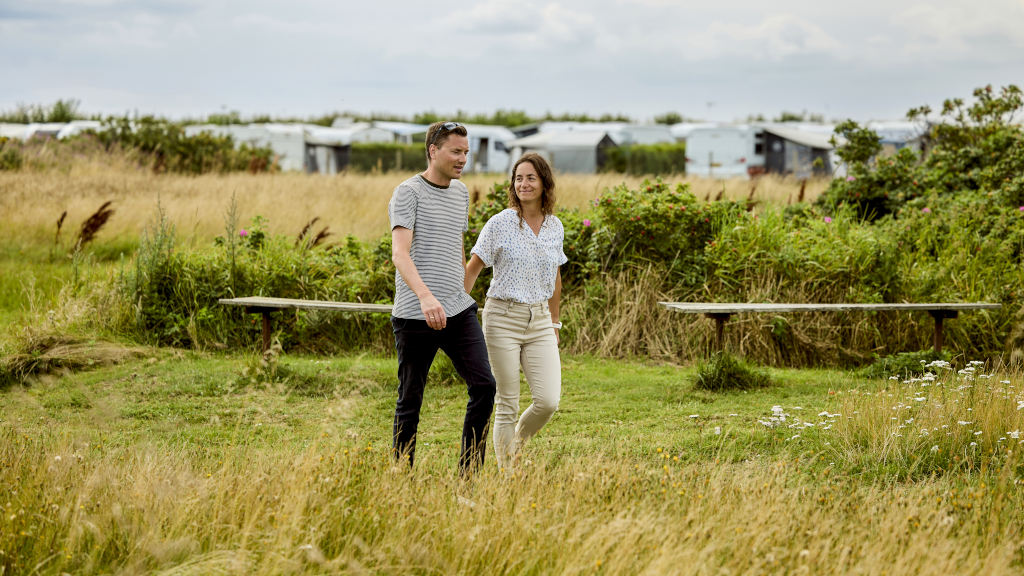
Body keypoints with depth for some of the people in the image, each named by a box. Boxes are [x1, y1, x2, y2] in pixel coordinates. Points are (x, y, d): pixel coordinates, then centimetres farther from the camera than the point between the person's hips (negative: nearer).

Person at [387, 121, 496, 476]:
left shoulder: (461, 193, 16)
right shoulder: (408, 193, -7)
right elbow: (400, 253, -20)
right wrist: (425, 296, -34)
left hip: (459, 312, 6)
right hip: (415, 315, -6)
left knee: (484, 386, -7)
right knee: (410, 401, 2)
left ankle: (468, 475, 0)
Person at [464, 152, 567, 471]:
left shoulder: (555, 226, 7)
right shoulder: (499, 224, -6)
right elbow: (472, 269, -3)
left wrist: (554, 322, 23)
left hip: (539, 321, 4)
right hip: (503, 319, -4)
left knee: (548, 401, -8)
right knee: (507, 405, -1)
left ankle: (517, 441, 22)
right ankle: (506, 472, 11)